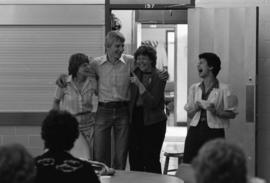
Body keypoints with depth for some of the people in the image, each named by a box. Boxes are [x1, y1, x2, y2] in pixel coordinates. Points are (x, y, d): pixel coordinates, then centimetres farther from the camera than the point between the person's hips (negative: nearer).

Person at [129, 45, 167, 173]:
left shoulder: (159, 77, -6)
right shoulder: (135, 73, 9)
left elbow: (152, 103, -16)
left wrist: (139, 84, -20)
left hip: (153, 122, -5)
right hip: (135, 120, 5)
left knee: (151, 160, -8)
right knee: (134, 159, 2)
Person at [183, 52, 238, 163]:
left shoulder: (223, 89, -2)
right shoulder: (194, 88, 12)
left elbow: (232, 113, 0)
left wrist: (216, 112, -16)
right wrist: (195, 108, -5)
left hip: (214, 132, -4)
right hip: (195, 130, 4)